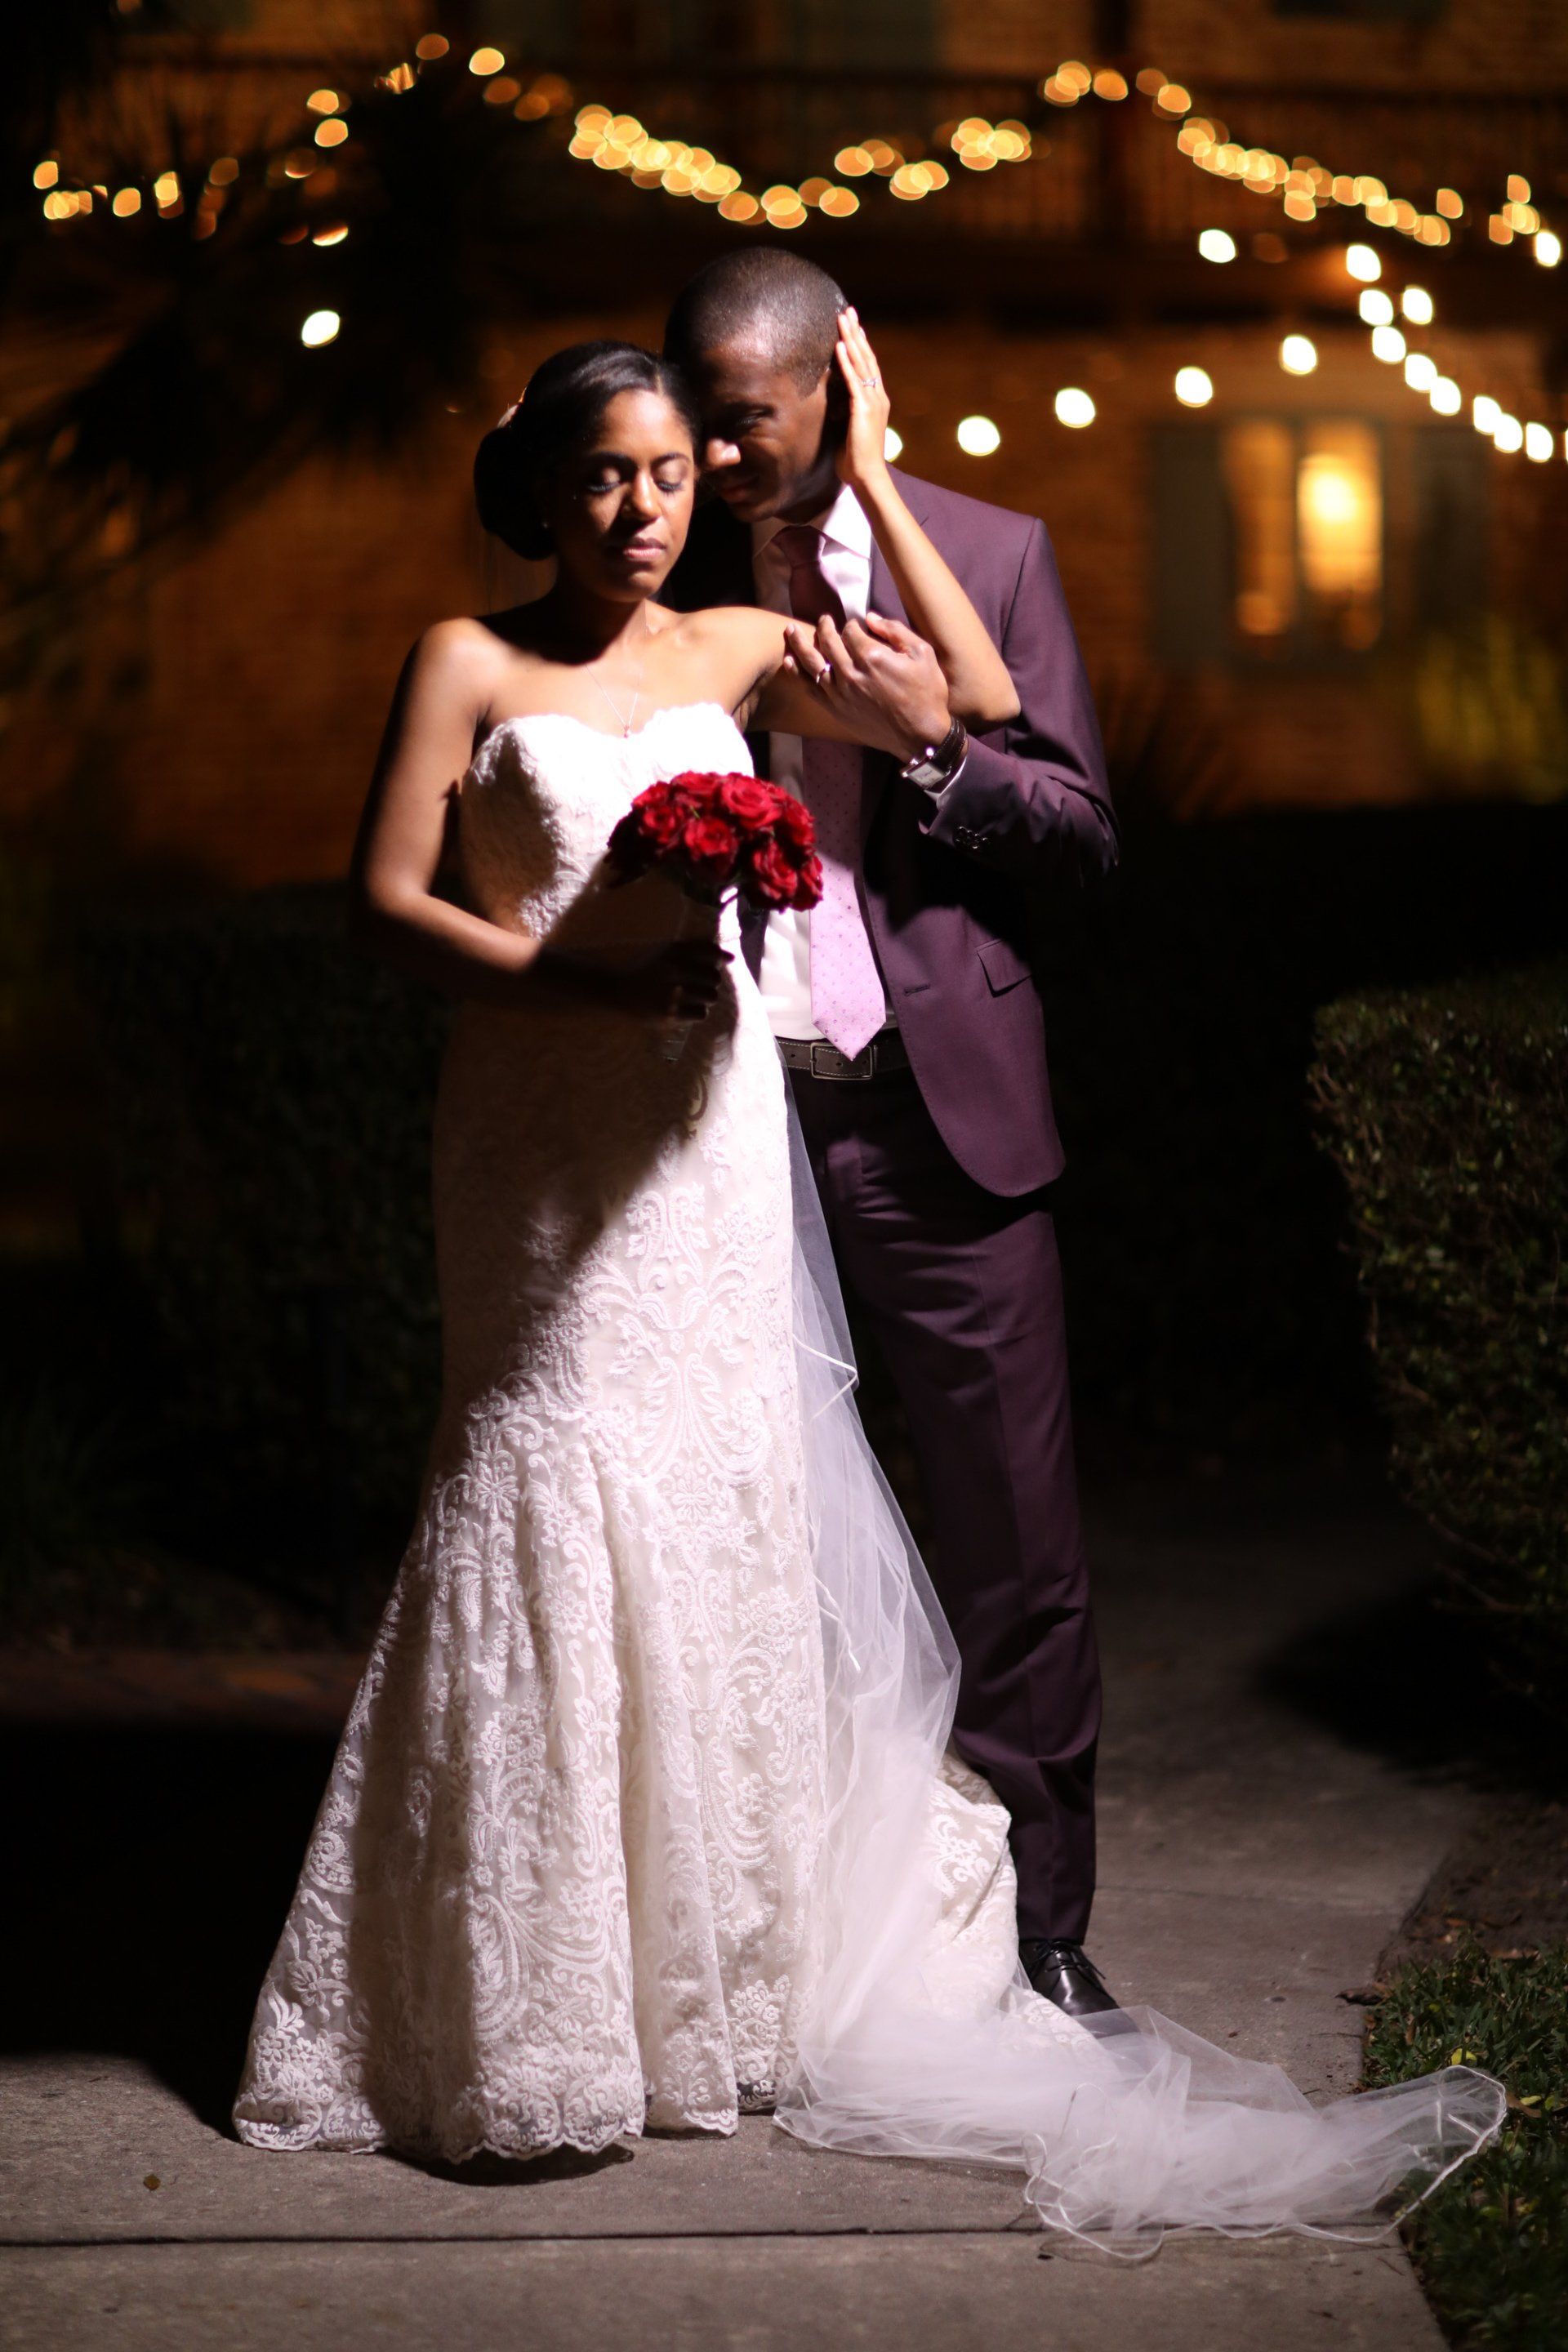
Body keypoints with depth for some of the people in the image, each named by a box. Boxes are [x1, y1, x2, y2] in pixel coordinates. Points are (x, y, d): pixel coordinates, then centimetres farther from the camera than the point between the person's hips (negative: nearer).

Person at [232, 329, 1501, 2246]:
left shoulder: (739, 651, 11)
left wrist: (869, 474, 5)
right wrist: (595, 982, -15)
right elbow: (386, 897, -3)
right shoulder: (470, 663, 2)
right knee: (552, 1496, -6)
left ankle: (714, 1972, 15)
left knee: (720, 1500, 4)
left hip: (710, 1125, 4)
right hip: (540, 1131, -4)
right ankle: (521, 2008, 2)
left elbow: (976, 701, 5)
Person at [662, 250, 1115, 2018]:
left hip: (935, 1112, -1)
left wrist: (933, 748, -13)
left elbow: (1083, 840, 2)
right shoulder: (668, 577, 6)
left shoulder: (989, 556, 3)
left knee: (1013, 1541, 2)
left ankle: (1039, 1921, 15)